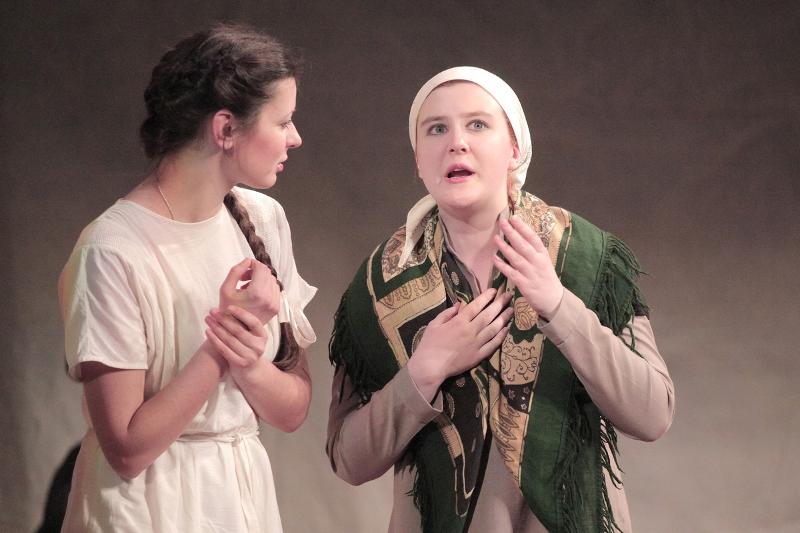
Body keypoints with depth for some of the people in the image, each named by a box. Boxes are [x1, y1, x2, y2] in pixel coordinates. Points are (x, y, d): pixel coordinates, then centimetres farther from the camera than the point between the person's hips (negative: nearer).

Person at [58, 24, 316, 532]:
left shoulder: (263, 219, -1)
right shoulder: (114, 252, -21)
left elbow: (294, 411, -1)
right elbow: (127, 449, -20)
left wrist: (249, 366, -20)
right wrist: (223, 344, -22)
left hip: (247, 492, 6)